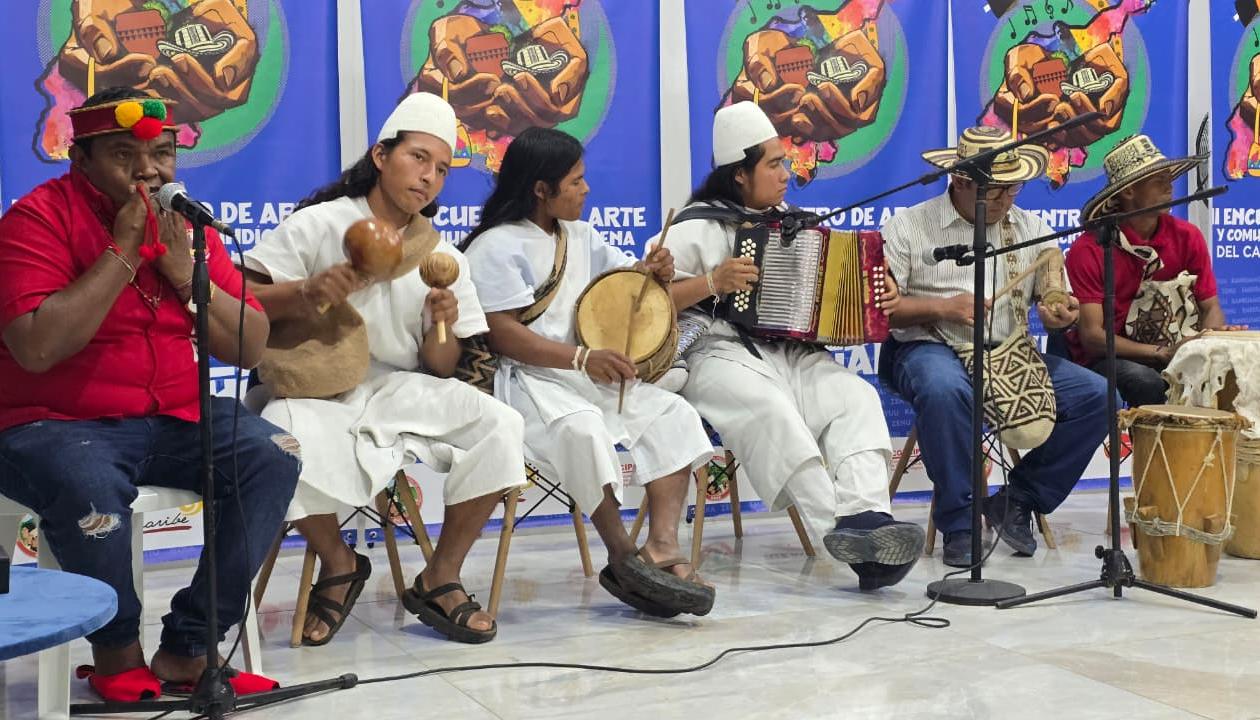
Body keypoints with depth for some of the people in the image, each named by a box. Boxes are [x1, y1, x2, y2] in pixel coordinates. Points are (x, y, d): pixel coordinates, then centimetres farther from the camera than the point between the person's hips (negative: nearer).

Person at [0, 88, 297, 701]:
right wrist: (122, 251, -18)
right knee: (88, 486, -36)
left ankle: (187, 651, -11)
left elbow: (250, 348, 4)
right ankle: (117, 651, -7)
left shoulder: (185, 224, 8)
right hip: (57, 425, -5)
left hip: (174, 421, 5)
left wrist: (186, 273, -11)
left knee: (273, 458, -18)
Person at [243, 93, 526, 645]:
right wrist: (305, 292, -26)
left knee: (497, 425, -21)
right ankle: (338, 564, -3)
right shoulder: (319, 224, -2)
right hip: (316, 388, -3)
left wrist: (440, 325, -15)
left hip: (401, 389, 4)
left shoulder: (444, 258, 9)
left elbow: (439, 369, 7)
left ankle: (440, 579, -4)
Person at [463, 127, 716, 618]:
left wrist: (652, 274, -4)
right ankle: (624, 559, -24)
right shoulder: (496, 246, -7)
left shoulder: (580, 237, 16)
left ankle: (662, 546, -24)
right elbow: (501, 334, -17)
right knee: (584, 428, -36)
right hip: (526, 378, -8)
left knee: (674, 414, -12)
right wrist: (583, 358, -25)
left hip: (589, 373, 8)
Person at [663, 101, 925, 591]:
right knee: (771, 410, -36)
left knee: (856, 396, -23)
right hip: (722, 355, -5)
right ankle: (840, 529, -40)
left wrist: (876, 299, 7)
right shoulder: (697, 226, 2)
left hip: (792, 354, 6)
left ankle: (869, 518, -39)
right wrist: (711, 282, -16)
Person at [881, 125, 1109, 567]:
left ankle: (1019, 501, 0)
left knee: (1095, 395, -16)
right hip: (932, 350, -4)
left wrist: (1061, 314, -9)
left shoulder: (1031, 228, 15)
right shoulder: (908, 227, 1)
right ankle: (960, 522, -22)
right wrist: (940, 307, -16)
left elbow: (1058, 298, 15)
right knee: (944, 390, -40)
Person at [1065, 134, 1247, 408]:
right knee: (1143, 381, -36)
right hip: (1107, 358, -4)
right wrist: (1160, 352, -27)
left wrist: (1214, 333, -19)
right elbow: (1091, 336, -17)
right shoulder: (1089, 249, -13)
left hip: (1175, 352, 4)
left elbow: (1210, 306, 6)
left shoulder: (1187, 236, 2)